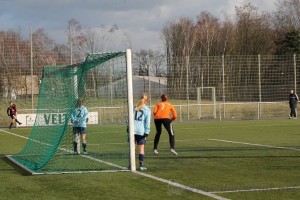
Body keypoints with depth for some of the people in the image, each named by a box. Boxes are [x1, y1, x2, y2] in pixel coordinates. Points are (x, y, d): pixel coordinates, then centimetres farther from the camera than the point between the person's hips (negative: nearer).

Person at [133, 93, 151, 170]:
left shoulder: (134, 108, 8)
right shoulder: (147, 110, 1)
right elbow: (147, 122, -3)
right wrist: (147, 132, -2)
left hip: (133, 130, 2)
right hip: (141, 131, -2)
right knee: (141, 148, 5)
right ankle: (141, 165, 3)